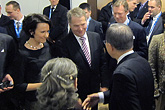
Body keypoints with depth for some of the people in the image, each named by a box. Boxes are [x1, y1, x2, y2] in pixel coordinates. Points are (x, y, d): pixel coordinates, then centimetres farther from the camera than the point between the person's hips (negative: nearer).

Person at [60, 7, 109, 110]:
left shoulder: (96, 37, 1)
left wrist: (104, 85, 0)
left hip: (96, 89, 5)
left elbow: (103, 63, 5)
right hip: (77, 93, -4)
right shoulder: (65, 43, -15)